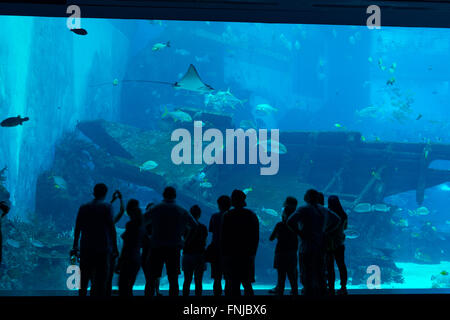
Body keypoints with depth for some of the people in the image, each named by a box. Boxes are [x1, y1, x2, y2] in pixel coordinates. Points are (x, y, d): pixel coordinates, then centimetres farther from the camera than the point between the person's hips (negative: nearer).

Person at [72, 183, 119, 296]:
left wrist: (75, 247, 17)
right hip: (103, 249, -4)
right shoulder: (106, 207, -2)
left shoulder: (83, 208, 10)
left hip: (85, 249, 4)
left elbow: (77, 228, 10)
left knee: (84, 279, 12)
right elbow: (112, 228, -6)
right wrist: (115, 248, -3)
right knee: (101, 281, -3)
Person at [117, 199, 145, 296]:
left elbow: (126, 245, -16)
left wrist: (119, 262, -13)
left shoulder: (130, 224, -14)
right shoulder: (141, 225, 10)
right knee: (128, 289, 16)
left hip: (128, 260, -8)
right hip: (137, 260, 8)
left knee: (123, 289, -5)